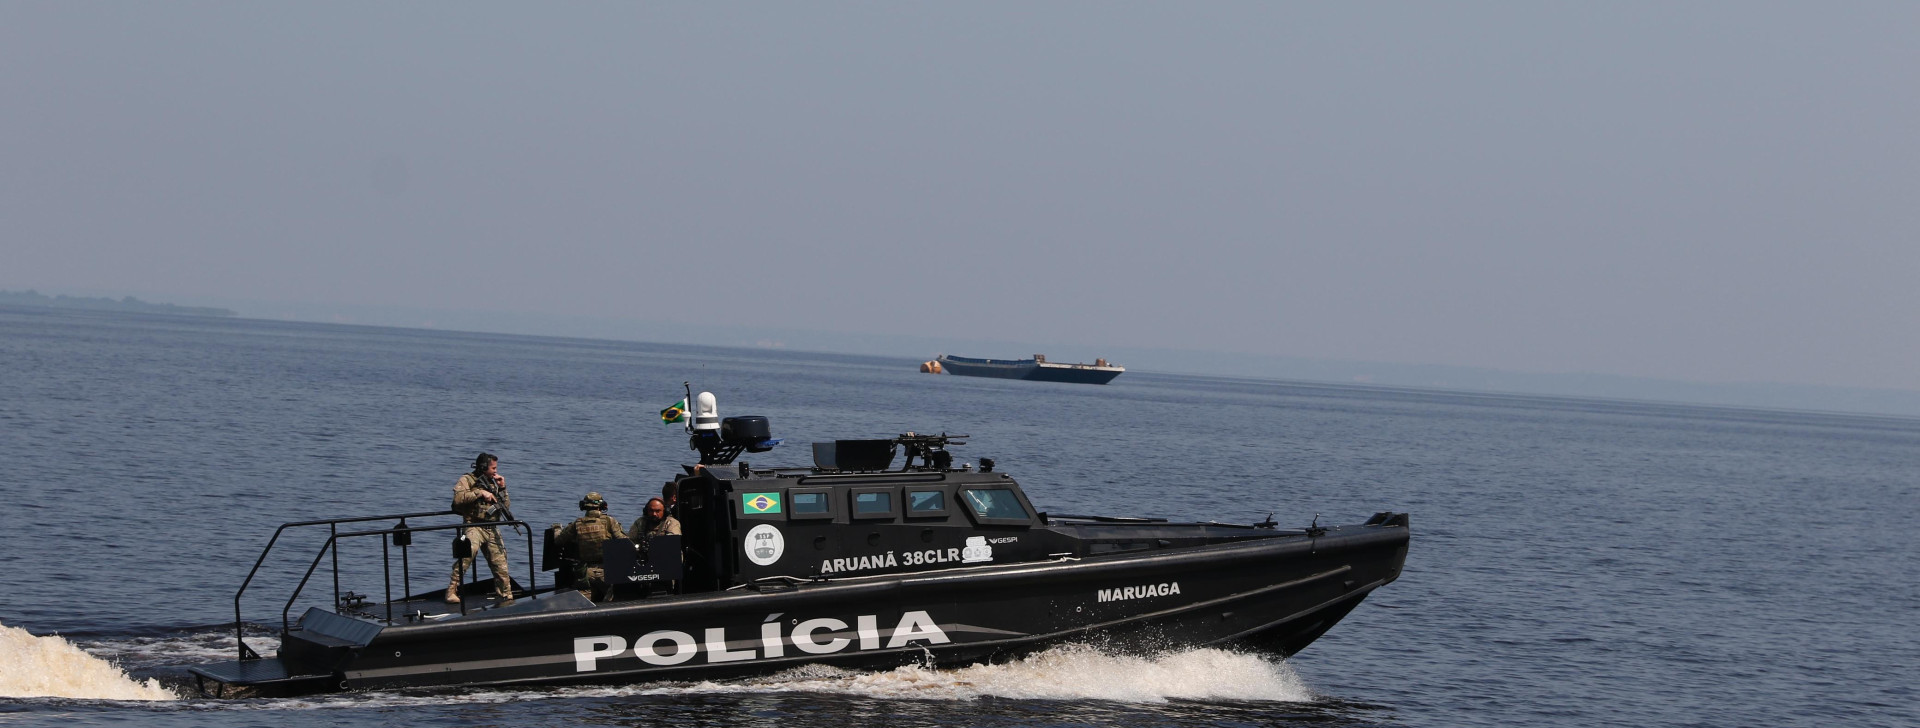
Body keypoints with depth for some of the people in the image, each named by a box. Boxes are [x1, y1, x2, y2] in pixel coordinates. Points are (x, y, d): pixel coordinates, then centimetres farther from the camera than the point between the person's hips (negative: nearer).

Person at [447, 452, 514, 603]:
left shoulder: (493, 482, 21)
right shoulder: (467, 480, 3)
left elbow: (506, 507, 19)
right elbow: (458, 498, -16)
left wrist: (502, 488, 7)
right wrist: (480, 493, -19)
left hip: (492, 530, 6)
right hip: (474, 526, -6)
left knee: (500, 565, 5)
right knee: (468, 551, -31)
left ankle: (507, 596, 19)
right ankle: (452, 590, -29)